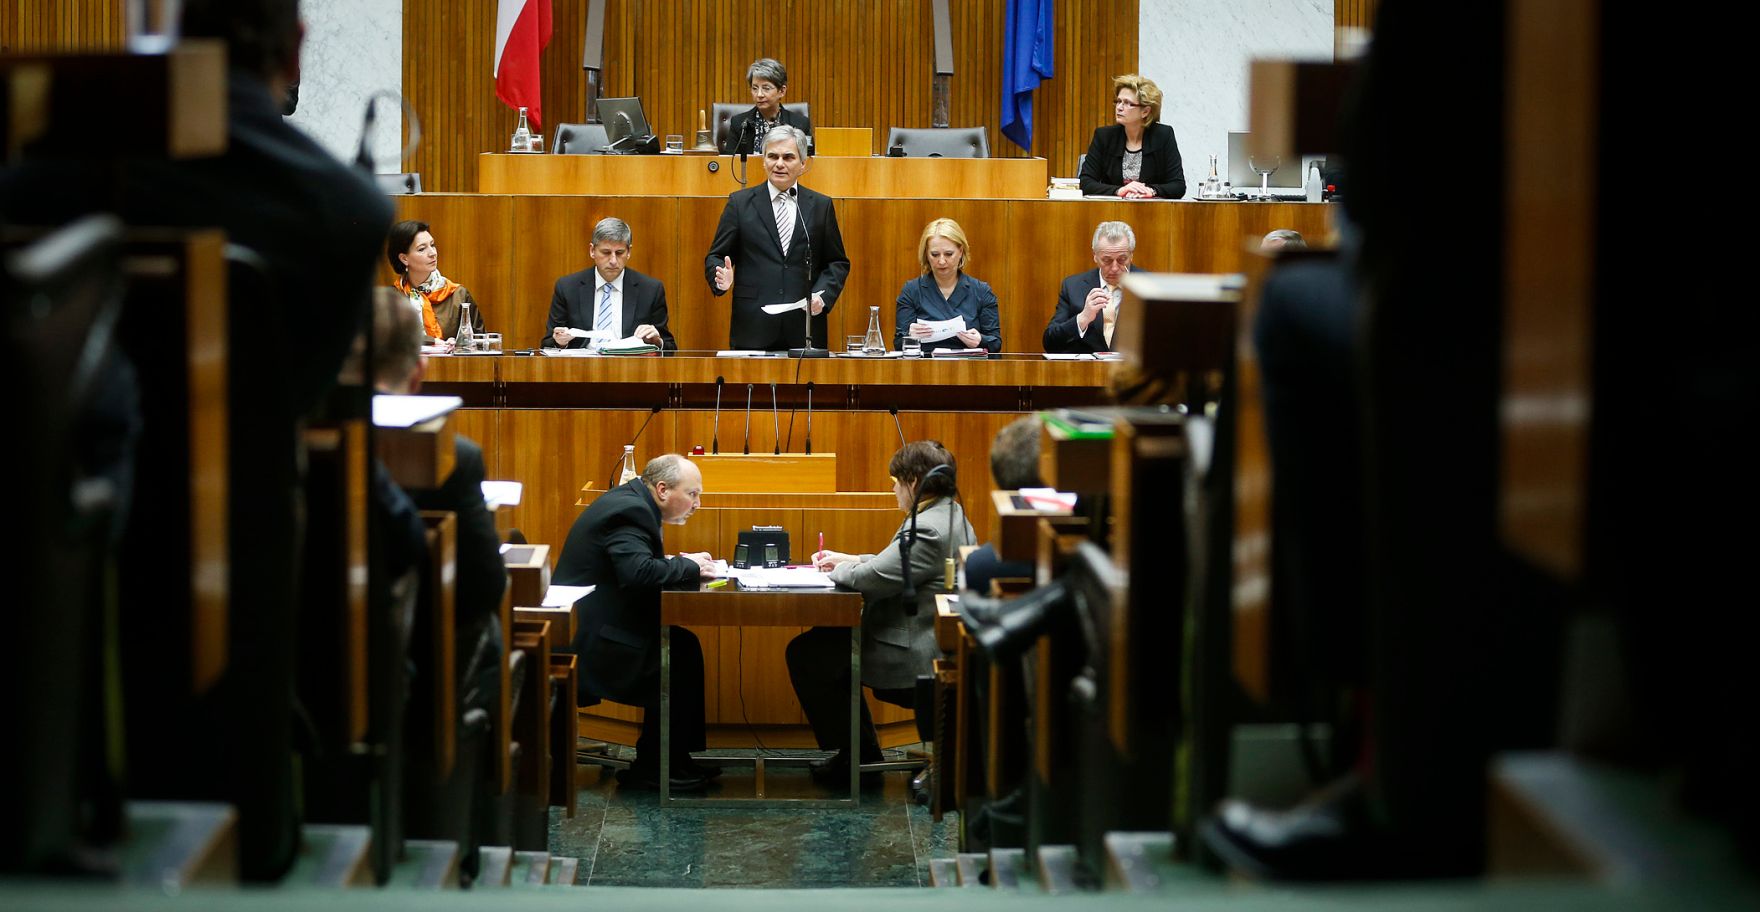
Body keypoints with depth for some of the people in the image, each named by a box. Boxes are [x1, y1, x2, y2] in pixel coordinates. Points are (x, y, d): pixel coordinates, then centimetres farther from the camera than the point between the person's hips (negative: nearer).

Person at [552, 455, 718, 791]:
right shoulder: (629, 511, -20)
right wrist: (688, 567, -18)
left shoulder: (630, 502, 12)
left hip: (589, 622, 11)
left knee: (684, 646, 6)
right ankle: (652, 769, -2)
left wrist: (679, 563, 1)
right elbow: (638, 571, -33)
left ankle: (675, 758, 9)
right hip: (584, 639, -11)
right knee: (677, 658, -12)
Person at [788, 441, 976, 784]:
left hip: (914, 655, -11)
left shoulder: (929, 530, -24)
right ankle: (859, 752, 24)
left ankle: (857, 754, 7)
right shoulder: (950, 515, 11)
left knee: (804, 653, -2)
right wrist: (849, 560, 15)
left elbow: (873, 578, -24)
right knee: (823, 641, 23)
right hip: (928, 642, 11)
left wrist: (840, 569, -3)